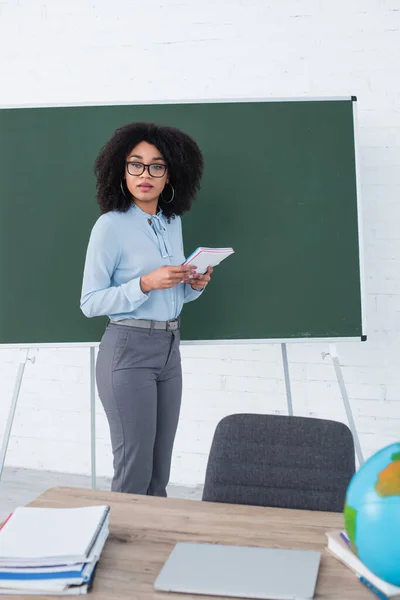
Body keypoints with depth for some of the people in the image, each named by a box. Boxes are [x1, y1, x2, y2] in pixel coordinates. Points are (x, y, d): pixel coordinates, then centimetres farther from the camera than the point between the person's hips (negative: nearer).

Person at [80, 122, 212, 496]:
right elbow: (90, 303, -10)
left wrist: (194, 285, 0)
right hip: (128, 349, -6)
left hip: (169, 347, 6)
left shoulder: (173, 222, 11)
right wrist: (145, 283, -20)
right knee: (134, 470, -3)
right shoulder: (110, 225, -8)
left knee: (160, 470, 10)